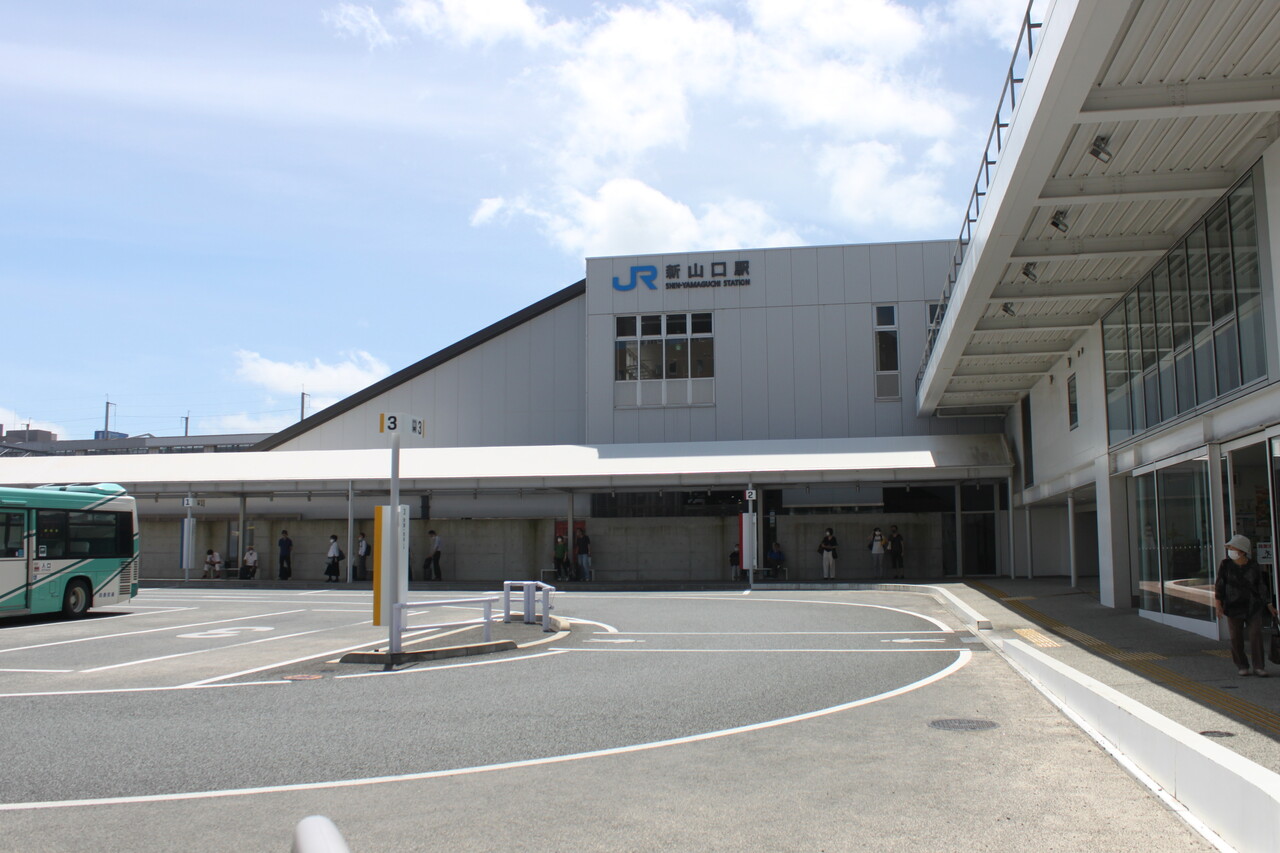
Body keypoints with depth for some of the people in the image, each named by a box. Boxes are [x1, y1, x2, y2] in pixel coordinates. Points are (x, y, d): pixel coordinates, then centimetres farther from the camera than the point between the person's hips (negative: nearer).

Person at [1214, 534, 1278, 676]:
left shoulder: (1254, 566, 0)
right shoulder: (1225, 565, -2)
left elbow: (1261, 586, 7)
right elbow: (1219, 585, -1)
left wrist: (1269, 605, 9)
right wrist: (1218, 604, -9)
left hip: (1253, 607, 0)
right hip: (1233, 607, 0)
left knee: (1256, 635, -7)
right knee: (1236, 638, 3)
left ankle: (1259, 667, -1)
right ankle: (1242, 666, 16)